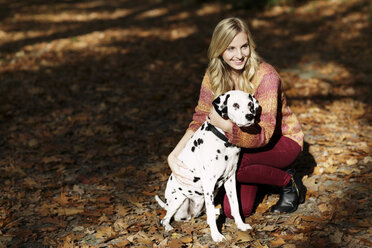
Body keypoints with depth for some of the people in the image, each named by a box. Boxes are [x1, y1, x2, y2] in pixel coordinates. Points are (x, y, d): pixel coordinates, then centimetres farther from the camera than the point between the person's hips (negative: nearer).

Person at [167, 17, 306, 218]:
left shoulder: (265, 76, -28)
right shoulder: (214, 75, -11)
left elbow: (264, 134, -32)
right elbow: (200, 119, -4)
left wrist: (225, 126, -45)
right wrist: (174, 154, -17)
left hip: (282, 140, -5)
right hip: (246, 140, 5)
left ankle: (288, 181, -7)